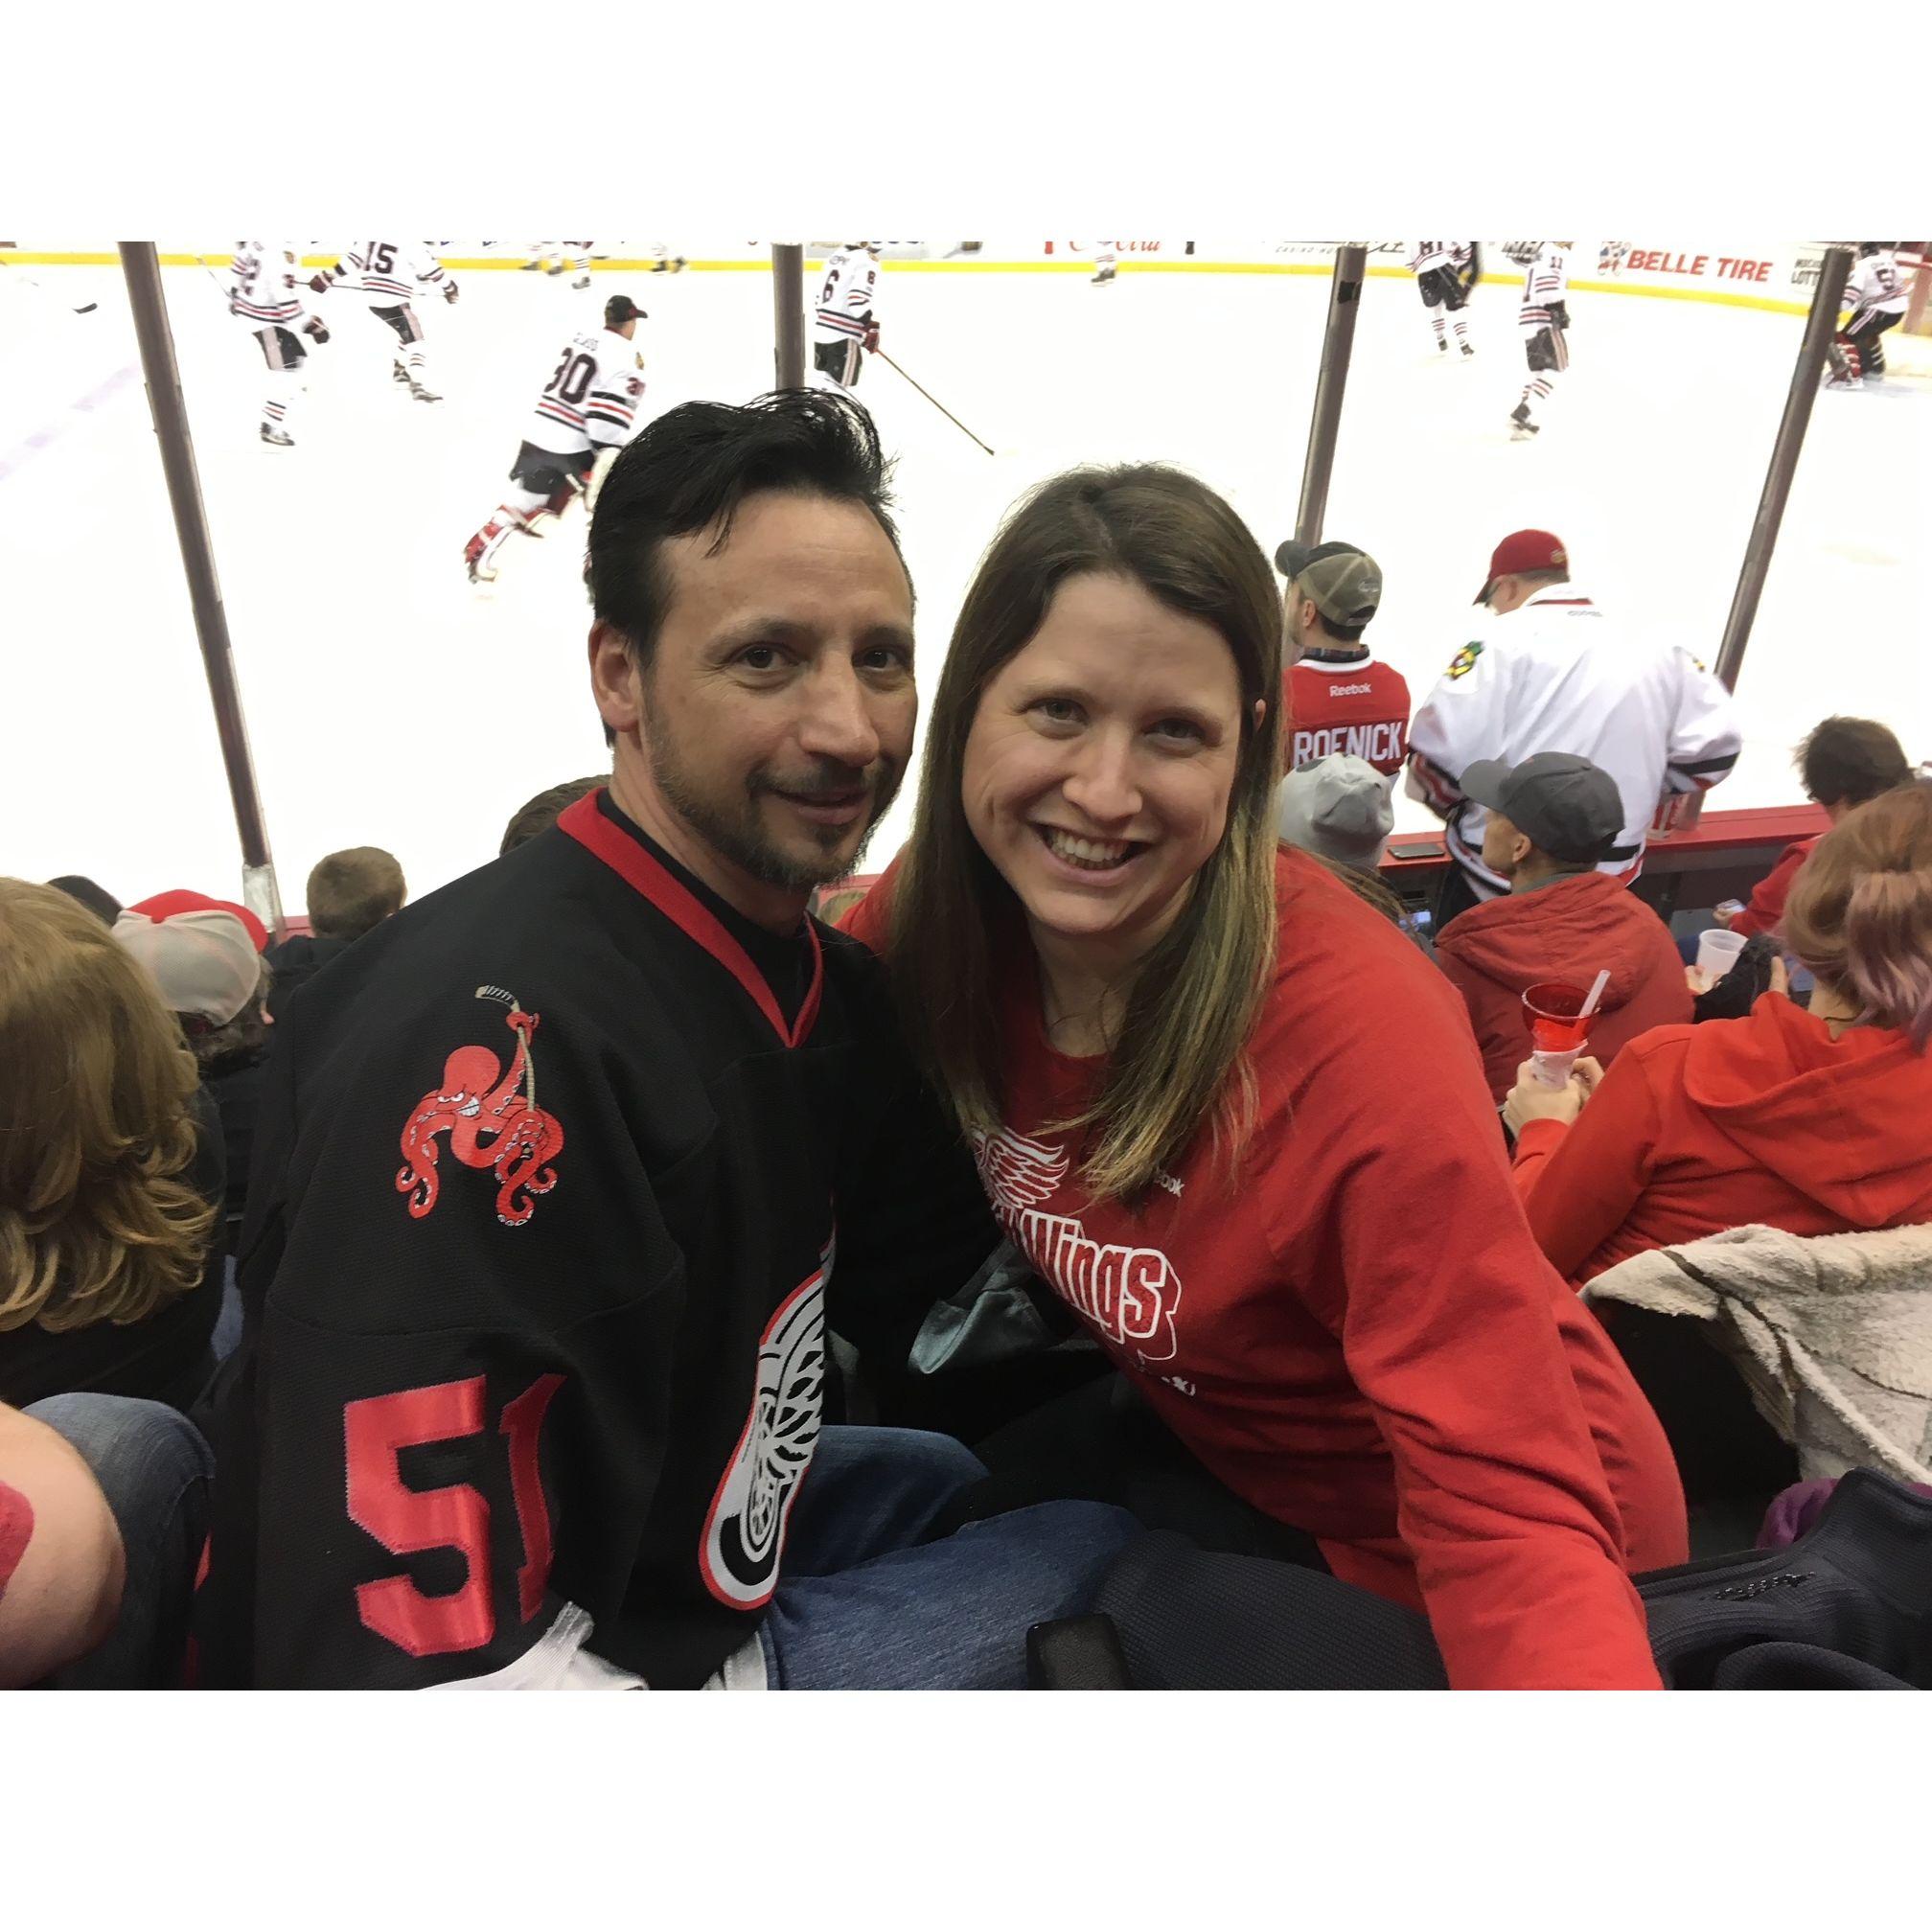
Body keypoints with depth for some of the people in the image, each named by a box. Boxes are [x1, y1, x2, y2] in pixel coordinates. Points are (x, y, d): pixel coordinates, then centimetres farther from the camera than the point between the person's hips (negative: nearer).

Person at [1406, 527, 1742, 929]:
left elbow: (1444, 746, -18)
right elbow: (1713, 746, 4)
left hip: (1492, 882, -4)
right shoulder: (1655, 649, 6)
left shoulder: (1504, 638, -8)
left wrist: (1443, 798, 4)